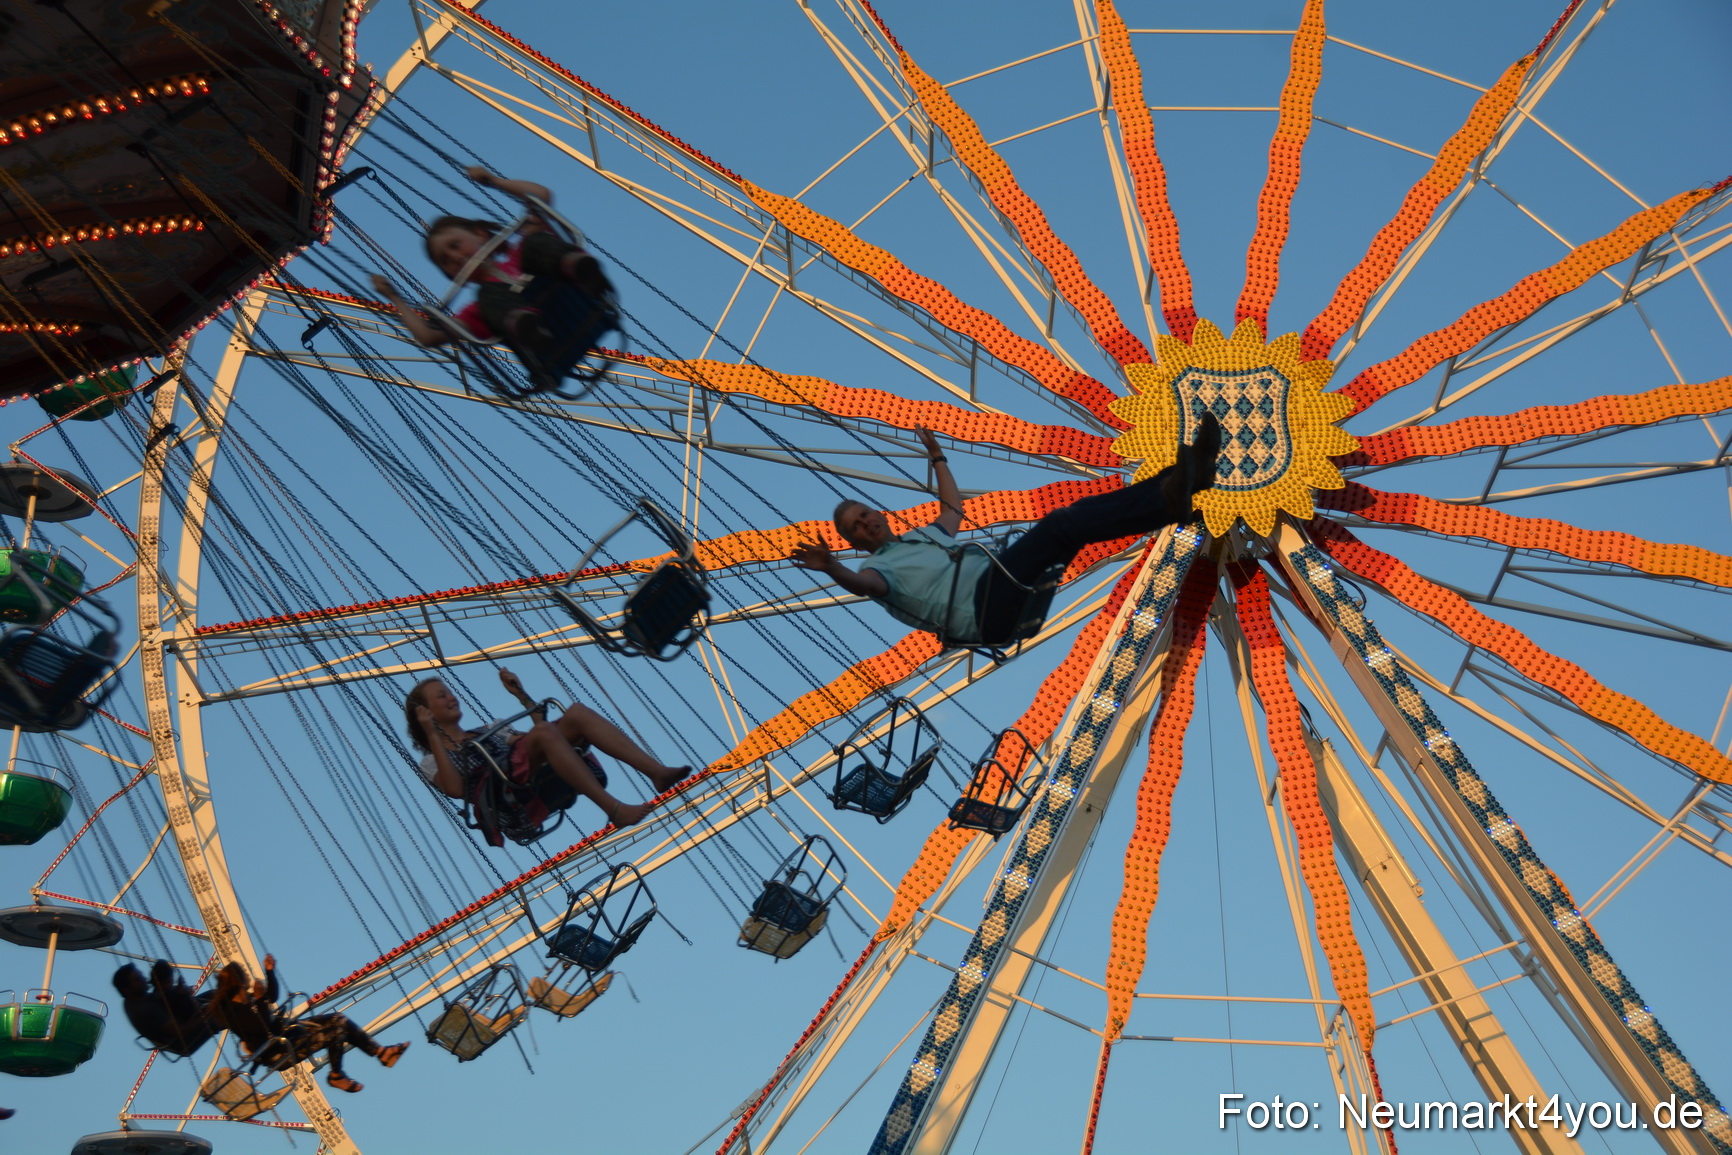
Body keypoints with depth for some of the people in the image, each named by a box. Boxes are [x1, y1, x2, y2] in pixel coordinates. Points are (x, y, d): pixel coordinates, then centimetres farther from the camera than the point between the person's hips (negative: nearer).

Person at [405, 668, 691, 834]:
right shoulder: (432, 761, 17)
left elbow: (539, 734, 31)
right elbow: (455, 789, -6)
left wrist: (520, 693, 26)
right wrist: (432, 735, -4)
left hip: (548, 783, 6)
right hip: (516, 796, -6)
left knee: (577, 714, -18)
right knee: (544, 732, -32)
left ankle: (657, 772, -34)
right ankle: (613, 809, -43)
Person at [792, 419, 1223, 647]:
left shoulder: (925, 535, 34)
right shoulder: (880, 566, 9)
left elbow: (954, 508, 51)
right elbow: (860, 583, -15)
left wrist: (936, 456, 55)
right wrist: (831, 568, -36)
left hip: (1016, 591, 9)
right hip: (985, 610, -9)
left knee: (1081, 513, -8)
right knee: (1058, 525, -28)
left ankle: (1186, 478, -22)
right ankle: (1168, 502, -44)